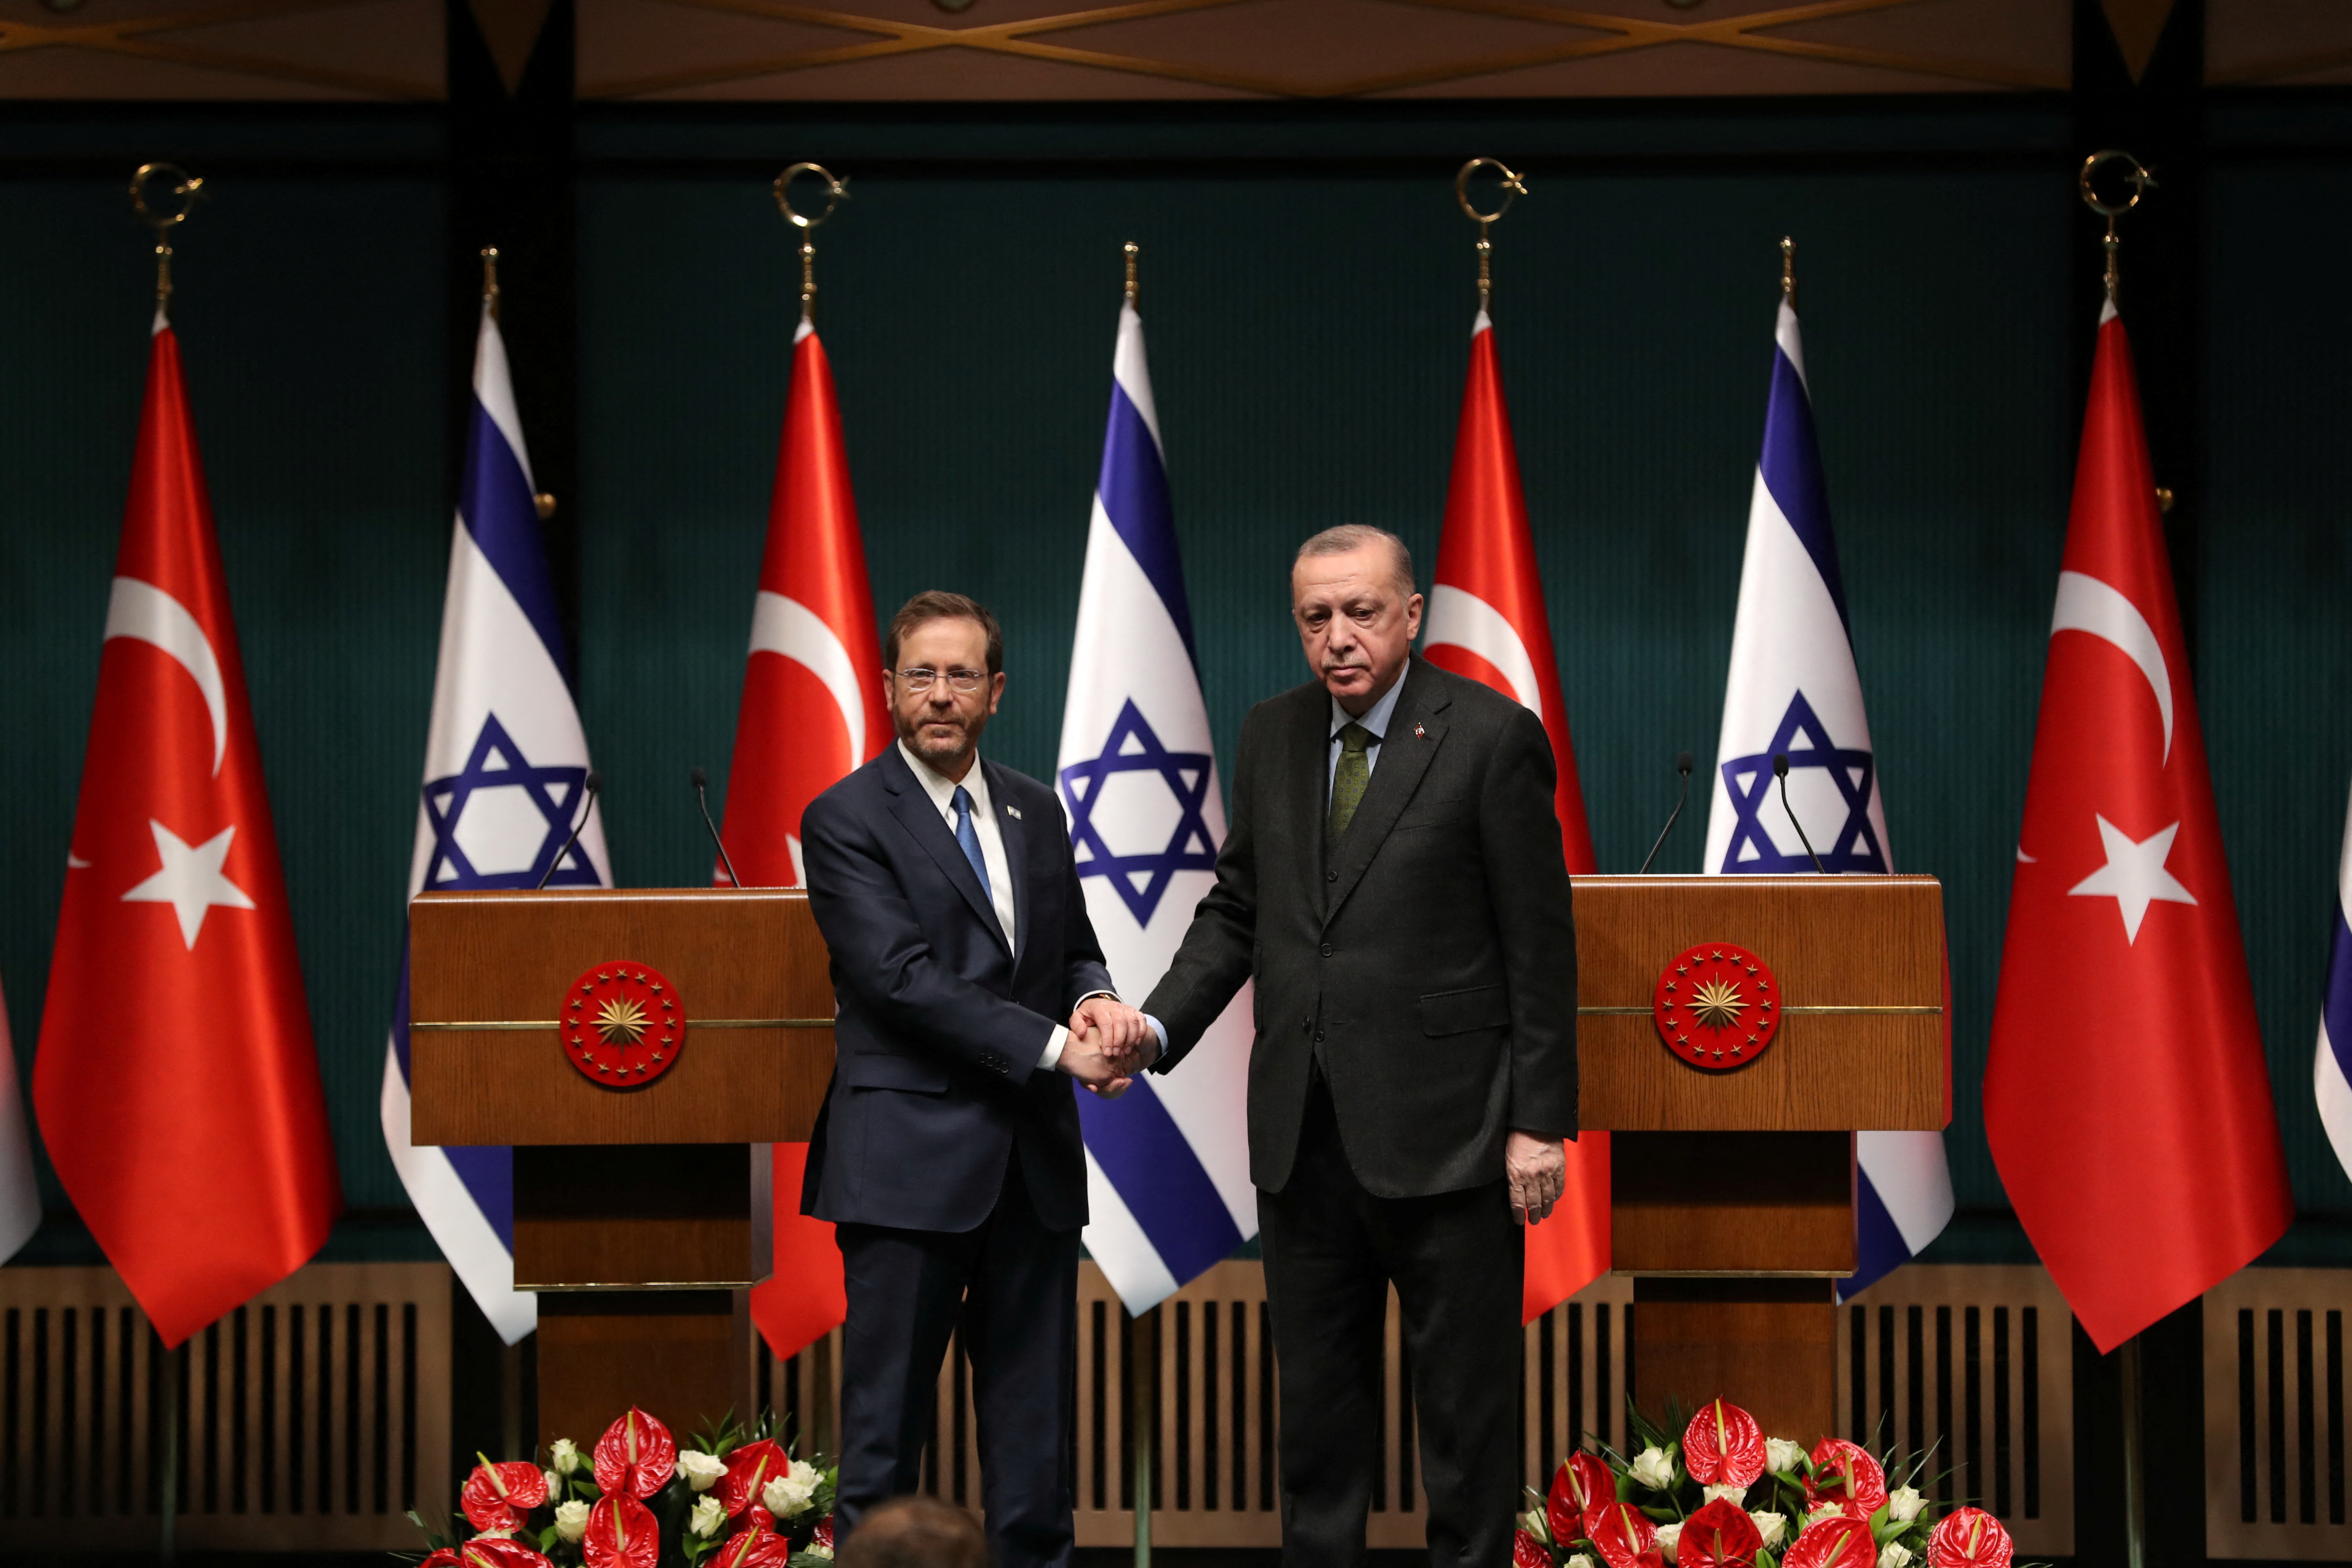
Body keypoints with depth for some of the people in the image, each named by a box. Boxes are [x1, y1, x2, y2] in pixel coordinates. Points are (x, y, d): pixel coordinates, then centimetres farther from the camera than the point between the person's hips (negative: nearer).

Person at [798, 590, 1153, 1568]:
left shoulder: (1034, 810, 14)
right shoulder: (845, 820, -5)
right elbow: (902, 978, -15)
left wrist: (1096, 1000, -4)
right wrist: (1053, 1046, -18)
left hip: (1034, 1158, 6)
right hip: (911, 1157, -6)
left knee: (1035, 1425, 9)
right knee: (885, 1419, -1)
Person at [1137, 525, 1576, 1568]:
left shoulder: (1490, 738, -8)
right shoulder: (1271, 738, 9)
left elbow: (1539, 944, -8)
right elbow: (1237, 910, 13)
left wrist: (1540, 1122, -11)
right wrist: (1159, 1025, -4)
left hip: (1441, 1131, -5)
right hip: (1303, 1131, 5)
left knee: (1466, 1399, 4)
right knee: (1315, 1400, 13)